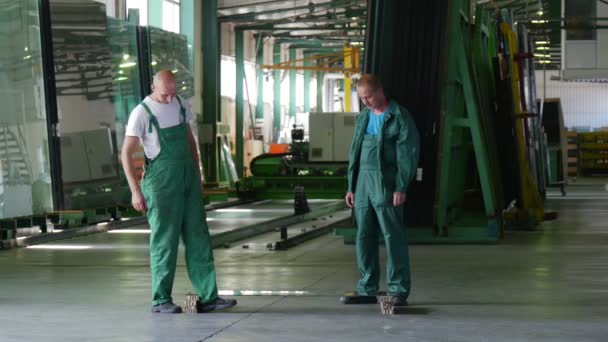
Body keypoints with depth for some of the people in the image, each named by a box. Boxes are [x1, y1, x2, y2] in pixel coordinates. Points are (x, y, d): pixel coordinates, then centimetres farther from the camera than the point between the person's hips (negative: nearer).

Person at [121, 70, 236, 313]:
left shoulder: (180, 104, 9)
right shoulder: (142, 113, -9)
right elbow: (126, 154, -10)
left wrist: (197, 174, 17)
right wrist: (135, 191, -15)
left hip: (187, 179, 6)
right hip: (161, 183, -6)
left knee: (198, 239, 2)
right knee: (164, 240, -1)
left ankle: (207, 297, 4)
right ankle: (161, 300, 9)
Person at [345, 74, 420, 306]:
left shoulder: (399, 117, -5)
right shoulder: (363, 118, 16)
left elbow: (407, 155, -10)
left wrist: (401, 188, -15)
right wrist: (351, 187, 16)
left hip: (386, 185, -7)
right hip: (363, 182, 7)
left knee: (393, 236, -6)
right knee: (364, 236, 9)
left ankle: (399, 289, -2)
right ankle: (367, 287, 17)